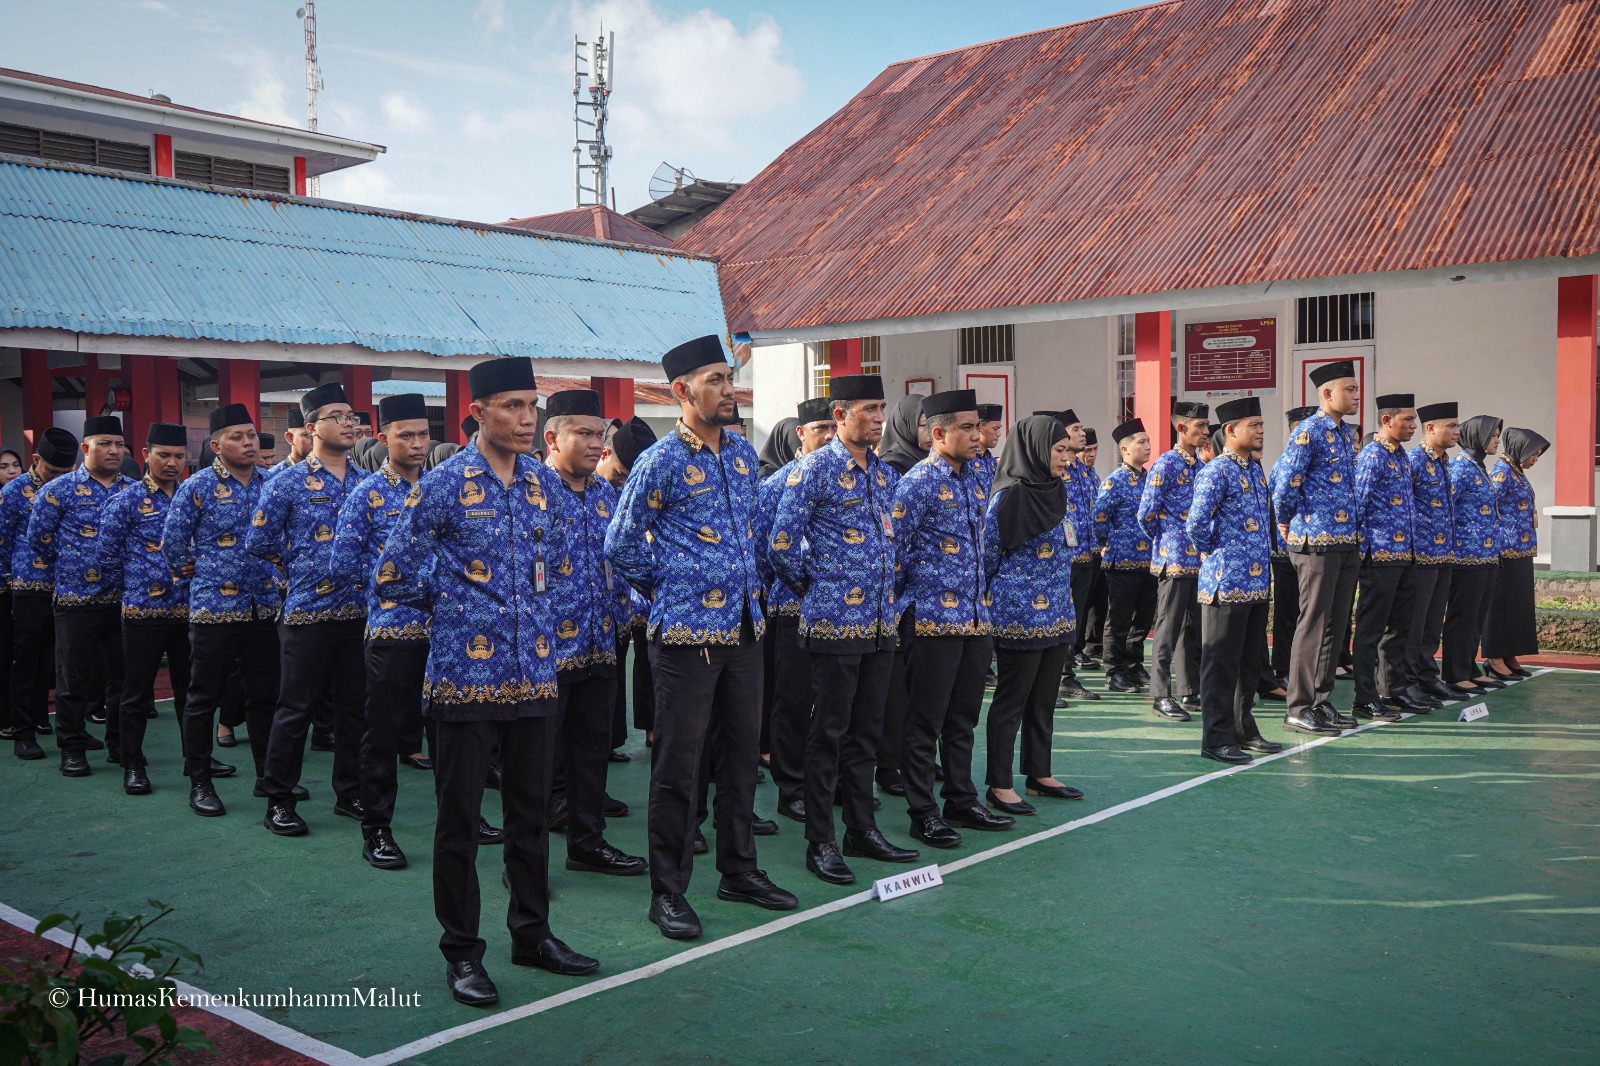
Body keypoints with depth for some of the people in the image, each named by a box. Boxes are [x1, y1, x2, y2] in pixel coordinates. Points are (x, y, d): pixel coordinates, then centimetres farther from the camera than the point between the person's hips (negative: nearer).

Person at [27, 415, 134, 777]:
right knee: (75, 678, 3)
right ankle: (72, 750, 13)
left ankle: (121, 743, 21)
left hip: (123, 598, 3)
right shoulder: (59, 490, -3)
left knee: (123, 675, 8)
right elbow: (38, 538, 2)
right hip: (76, 599, -3)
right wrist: (68, 566, 7)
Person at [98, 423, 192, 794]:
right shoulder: (125, 502, -4)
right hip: (143, 611, -3)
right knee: (137, 692, 5)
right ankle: (132, 765, 15)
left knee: (190, 689, 12)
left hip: (189, 610, 4)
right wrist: (134, 589, 3)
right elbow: (108, 555, -2)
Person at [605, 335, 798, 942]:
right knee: (679, 763, -1)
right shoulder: (660, 463, -10)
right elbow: (621, 547, -4)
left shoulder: (743, 453, 10)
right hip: (687, 632, -7)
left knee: (741, 752, 14)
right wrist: (671, 589, 1)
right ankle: (668, 892, 10)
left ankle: (739, 871, 28)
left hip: (743, 627, 7)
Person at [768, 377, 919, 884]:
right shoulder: (812, 469, -10)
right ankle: (820, 843, 8)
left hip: (880, 622, 7)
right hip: (834, 623, -7)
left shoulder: (884, 472, 13)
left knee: (865, 732, 14)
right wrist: (811, 590, 0)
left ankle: (863, 830, 24)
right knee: (828, 733, 0)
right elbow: (781, 546, -11)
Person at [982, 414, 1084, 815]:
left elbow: (1083, 533, 21)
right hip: (1020, 615, -8)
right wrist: (997, 594, 0)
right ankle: (1000, 786, 6)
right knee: (1012, 700, -1)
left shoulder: (1061, 492, 10)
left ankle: (1040, 774, 26)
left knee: (1044, 699, 15)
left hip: (1058, 613, 8)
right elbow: (988, 555, -9)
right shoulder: (1009, 497, -14)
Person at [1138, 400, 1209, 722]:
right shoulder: (1165, 465, -10)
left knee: (1195, 628, 12)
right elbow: (1146, 514, -10)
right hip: (1175, 559, -8)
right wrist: (1168, 541, 2)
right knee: (1169, 628, -4)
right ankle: (1161, 695, 2)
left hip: (1201, 559, 8)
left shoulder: (1202, 466, 13)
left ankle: (1190, 692, 20)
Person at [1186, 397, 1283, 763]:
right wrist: (1212, 554, -6)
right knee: (1222, 663, -2)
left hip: (1258, 583, 9)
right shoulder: (1216, 472, -13)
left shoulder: (1256, 471, 14)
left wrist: (1265, 557, 18)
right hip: (1227, 582, -9)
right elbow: (1196, 524, -20)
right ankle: (1216, 738, 4)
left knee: (1250, 661, 15)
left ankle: (1243, 729, 26)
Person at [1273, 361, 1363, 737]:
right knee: (1314, 624, -5)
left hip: (1347, 543, 8)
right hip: (1317, 543, -8)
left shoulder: (1346, 433, 15)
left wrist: (1355, 535, 19)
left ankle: (1321, 701, 20)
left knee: (1335, 625, 12)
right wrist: (1286, 524, -2)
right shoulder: (1309, 432, -12)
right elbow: (1285, 485, -15)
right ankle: (1298, 709, 1)